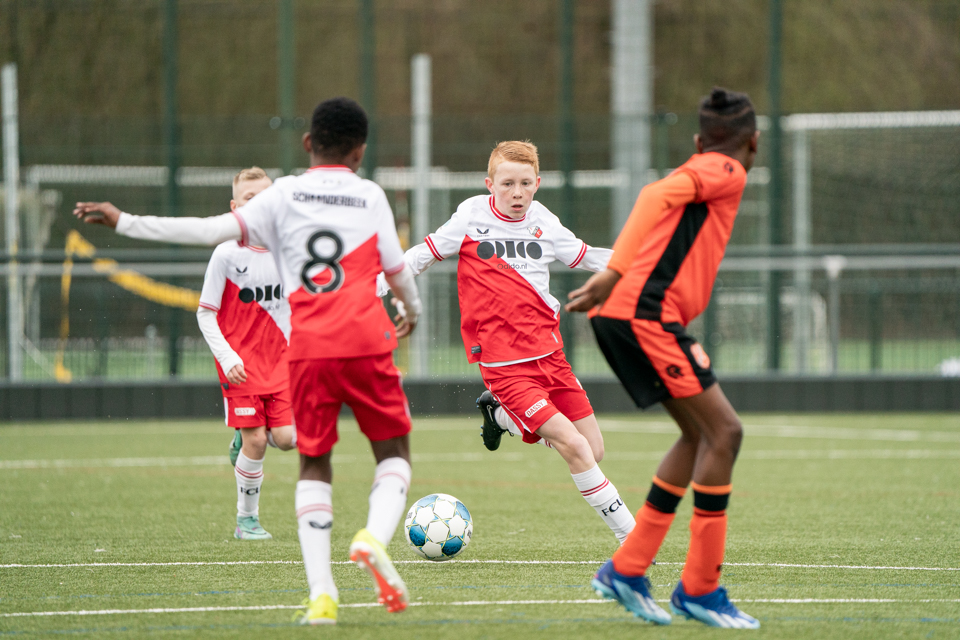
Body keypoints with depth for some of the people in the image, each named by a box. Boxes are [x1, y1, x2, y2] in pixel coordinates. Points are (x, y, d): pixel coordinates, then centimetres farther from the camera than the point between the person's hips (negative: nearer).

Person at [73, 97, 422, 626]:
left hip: (308, 350, 1)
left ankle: (321, 591, -3)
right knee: (393, 451, 13)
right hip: (365, 344, -1)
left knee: (314, 463, 10)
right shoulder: (369, 196, 9)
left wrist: (125, 223, 0)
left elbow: (215, 230, -2)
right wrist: (412, 310, 35)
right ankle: (374, 537, -17)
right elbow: (396, 269, 12)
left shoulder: (284, 195, 7)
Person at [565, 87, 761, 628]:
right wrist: (615, 274, -26)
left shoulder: (696, 172, 28)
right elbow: (658, 195, -17)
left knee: (701, 435, 13)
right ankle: (701, 588, -5)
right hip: (644, 313, -10)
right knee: (724, 430, -8)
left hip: (620, 316, 10)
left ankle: (627, 570, 13)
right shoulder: (727, 173, -2)